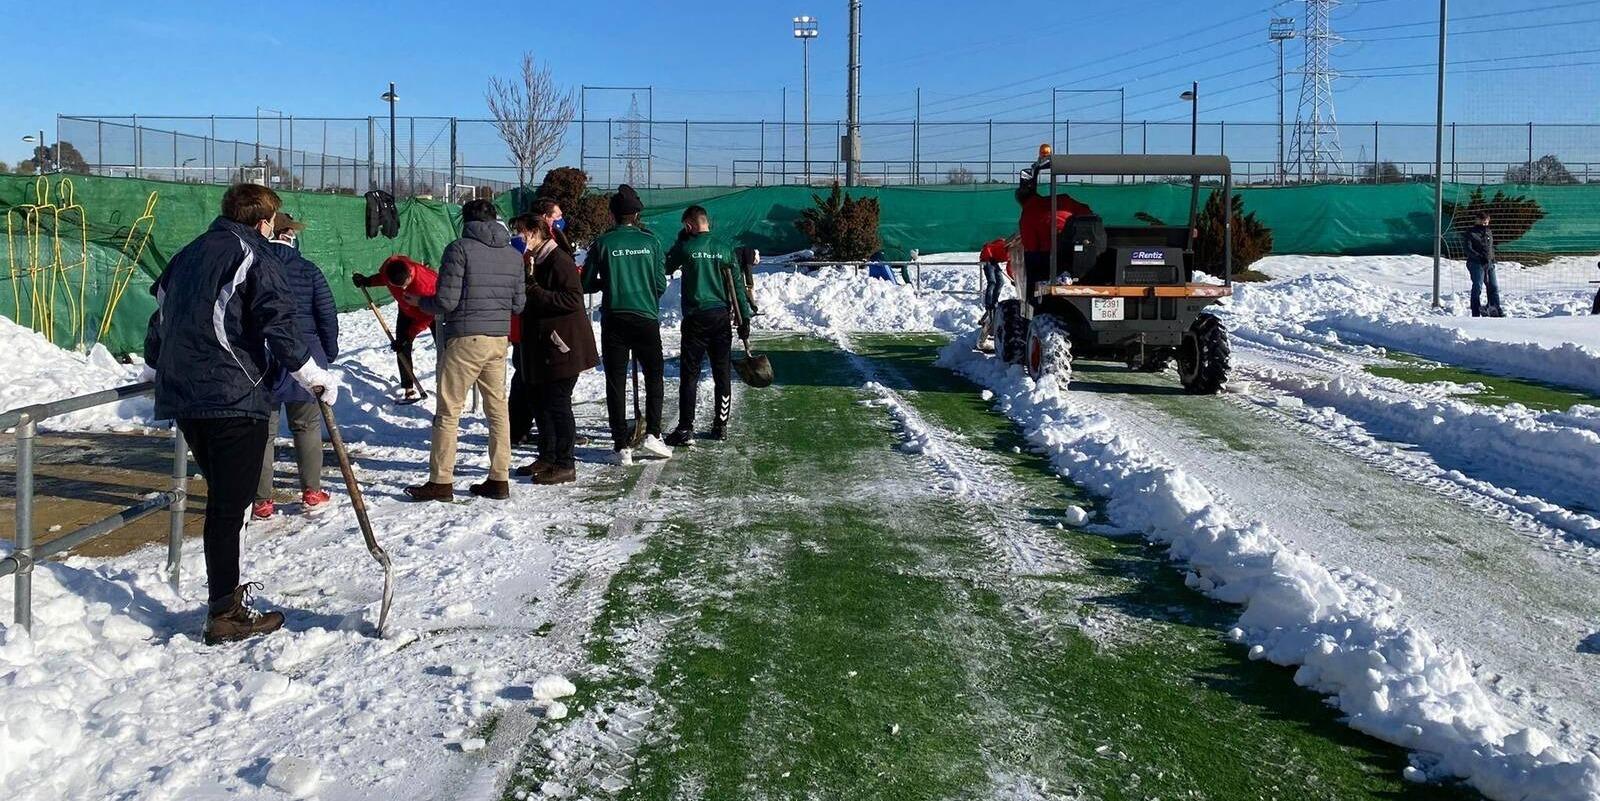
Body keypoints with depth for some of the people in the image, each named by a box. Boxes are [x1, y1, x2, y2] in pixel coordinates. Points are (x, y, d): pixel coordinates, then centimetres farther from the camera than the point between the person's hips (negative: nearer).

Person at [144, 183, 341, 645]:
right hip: (232, 396, -8)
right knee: (230, 504, -4)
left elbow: (161, 314, 27)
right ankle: (225, 615, -1)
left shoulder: (188, 255, 19)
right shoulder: (253, 255, -4)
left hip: (182, 397, 8)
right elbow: (277, 323, -15)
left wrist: (155, 366, 40)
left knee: (222, 497, 20)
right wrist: (313, 375, -8)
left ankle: (225, 590, 29)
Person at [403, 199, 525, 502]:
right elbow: (518, 304, 12)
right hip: (499, 340, 6)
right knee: (497, 409, 12)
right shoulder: (514, 254, 10)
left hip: (465, 340, -6)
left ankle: (440, 482, 5)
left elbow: (446, 302, -13)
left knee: (448, 411, 2)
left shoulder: (460, 249, -9)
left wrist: (420, 301, 6)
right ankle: (499, 480, 15)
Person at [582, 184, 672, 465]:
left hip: (613, 320, 0)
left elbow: (587, 284, 1)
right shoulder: (650, 241, -1)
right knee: (654, 377, 15)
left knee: (616, 382, 5)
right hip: (646, 318, 0)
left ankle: (621, 446, 3)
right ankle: (652, 435, 5)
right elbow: (661, 285, 1)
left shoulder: (603, 243, -2)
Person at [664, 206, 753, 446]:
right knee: (722, 374, 11)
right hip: (721, 318, 3)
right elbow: (737, 285, 3)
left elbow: (666, 268, 13)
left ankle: (686, 429, -2)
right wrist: (744, 318, 7)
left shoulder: (686, 247, -6)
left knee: (689, 375, 1)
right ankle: (721, 426, 17)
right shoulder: (724, 247, 2)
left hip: (695, 318, -3)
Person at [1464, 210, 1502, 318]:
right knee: (1477, 288, -10)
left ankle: (1495, 310, 8)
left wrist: (1492, 260, 10)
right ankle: (1476, 313, -9)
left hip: (1489, 264, 6)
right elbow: (1468, 249, -9)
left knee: (1494, 287, 3)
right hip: (1476, 264, -6)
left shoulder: (1489, 232, 17)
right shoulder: (1471, 232, -1)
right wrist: (1480, 257, -18)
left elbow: (1491, 247, 25)